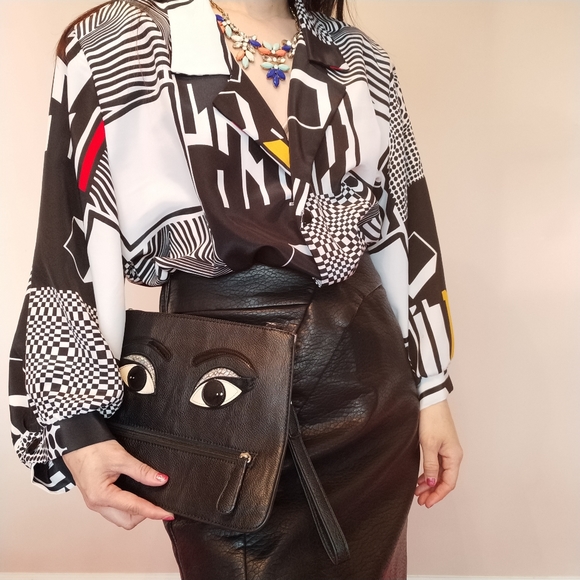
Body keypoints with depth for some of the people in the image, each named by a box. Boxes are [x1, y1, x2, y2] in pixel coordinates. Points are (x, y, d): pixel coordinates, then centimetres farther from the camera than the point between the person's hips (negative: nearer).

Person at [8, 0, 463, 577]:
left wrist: (432, 390, 7)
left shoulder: (361, 60, 8)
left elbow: (405, 234, 8)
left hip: (368, 388, 5)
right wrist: (77, 427, -15)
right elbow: (71, 251, -9)